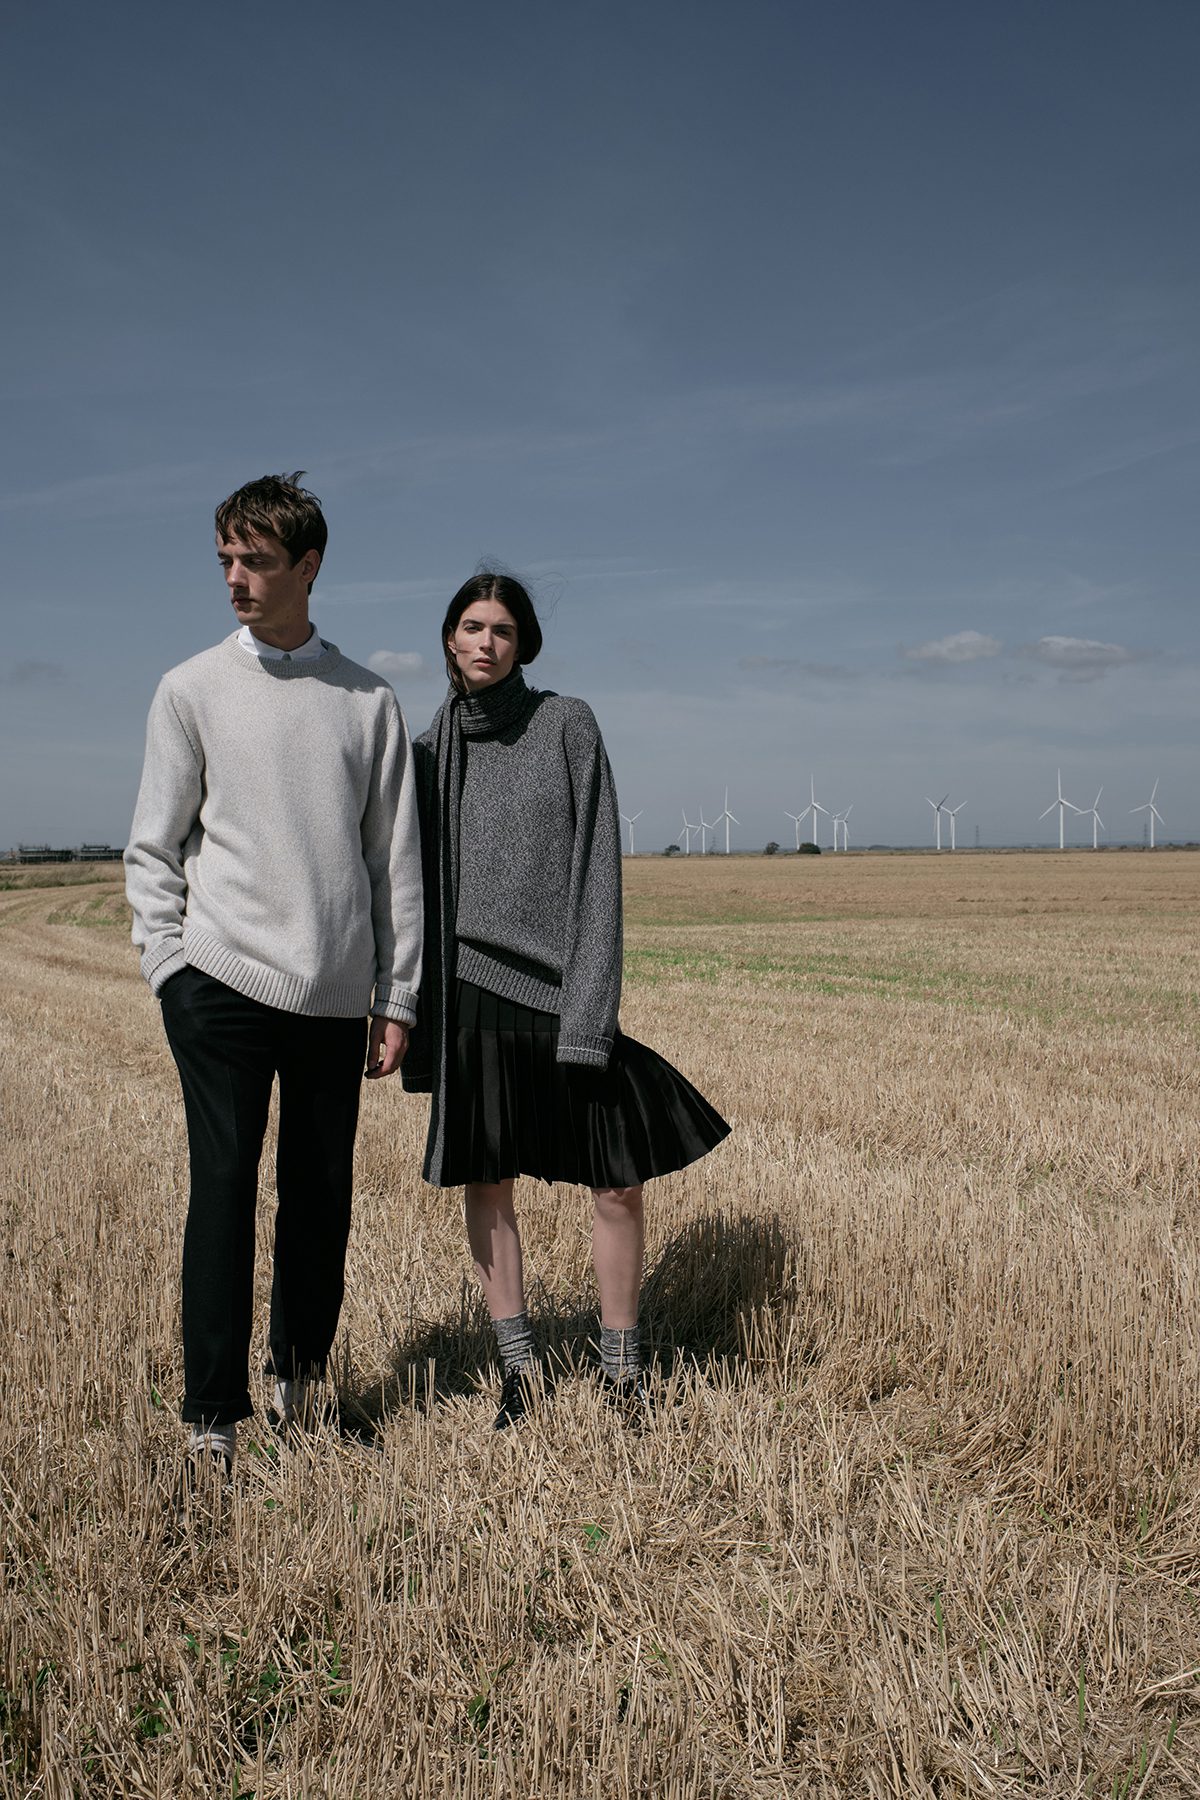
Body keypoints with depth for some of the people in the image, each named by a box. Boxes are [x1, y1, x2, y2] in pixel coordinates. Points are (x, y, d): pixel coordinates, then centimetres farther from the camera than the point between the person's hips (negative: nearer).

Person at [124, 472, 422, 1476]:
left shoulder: (370, 703, 9)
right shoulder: (193, 690, 6)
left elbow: (398, 861, 10)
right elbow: (153, 849, 6)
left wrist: (399, 997, 6)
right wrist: (169, 972, -3)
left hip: (335, 991, 2)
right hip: (223, 978, -1)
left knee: (322, 1192, 8)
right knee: (224, 1186, -4)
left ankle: (303, 1373, 27)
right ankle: (214, 1413, 6)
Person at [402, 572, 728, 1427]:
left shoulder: (568, 724, -1)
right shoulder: (430, 751, 7)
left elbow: (599, 864, -6)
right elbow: (419, 886, 10)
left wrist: (591, 1002, -14)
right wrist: (417, 1021, 7)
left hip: (561, 988, -2)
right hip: (473, 992, 3)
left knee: (618, 1184, 0)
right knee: (485, 1186, 8)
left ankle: (623, 1369, 19)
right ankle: (521, 1368, 24)